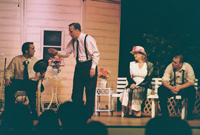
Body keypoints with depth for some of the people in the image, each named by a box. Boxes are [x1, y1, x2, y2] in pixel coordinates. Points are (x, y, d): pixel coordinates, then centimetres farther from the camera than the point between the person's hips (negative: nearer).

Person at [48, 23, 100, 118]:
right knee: (76, 91, 6)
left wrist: (93, 68, -19)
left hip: (88, 66, -7)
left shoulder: (88, 39, -14)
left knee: (90, 91, -2)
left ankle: (88, 114, 6)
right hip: (79, 66, 7)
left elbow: (96, 54, -14)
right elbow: (66, 52, 13)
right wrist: (57, 52, -5)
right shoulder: (73, 41, 7)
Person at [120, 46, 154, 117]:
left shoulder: (149, 65, 6)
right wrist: (132, 83, -13)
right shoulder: (132, 64, 19)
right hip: (133, 85, 3)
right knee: (128, 90, -32)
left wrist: (138, 85, -17)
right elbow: (129, 76, 9)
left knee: (136, 91, -37)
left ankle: (136, 110, -29)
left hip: (143, 87, -3)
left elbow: (148, 79, -3)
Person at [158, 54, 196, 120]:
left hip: (184, 87, -2)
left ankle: (189, 114, -22)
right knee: (161, 89, -26)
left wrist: (179, 88, -31)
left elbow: (191, 82, -18)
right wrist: (171, 88, -37)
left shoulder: (188, 67, -16)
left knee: (192, 90, -34)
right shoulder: (170, 66, -13)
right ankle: (165, 114, -21)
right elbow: (164, 80, -15)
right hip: (172, 87, 2)